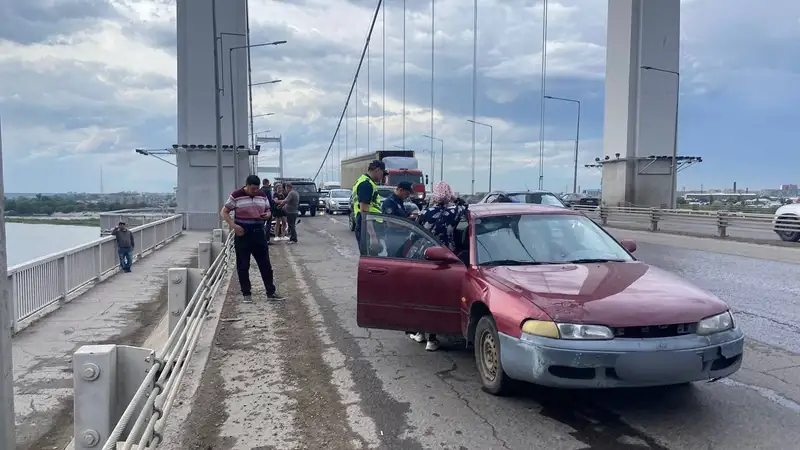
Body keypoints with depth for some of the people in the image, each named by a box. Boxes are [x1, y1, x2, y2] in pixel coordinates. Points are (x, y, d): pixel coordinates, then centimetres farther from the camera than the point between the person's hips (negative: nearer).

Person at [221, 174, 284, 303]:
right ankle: (246, 293, 16)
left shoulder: (262, 195, 5)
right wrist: (233, 225, -17)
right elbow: (224, 212, -3)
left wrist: (267, 215, -9)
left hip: (259, 234, 4)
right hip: (243, 235, -3)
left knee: (265, 265, 5)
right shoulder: (236, 196, -7)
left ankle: (271, 292, 13)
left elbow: (268, 211, 16)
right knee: (243, 266, 4)